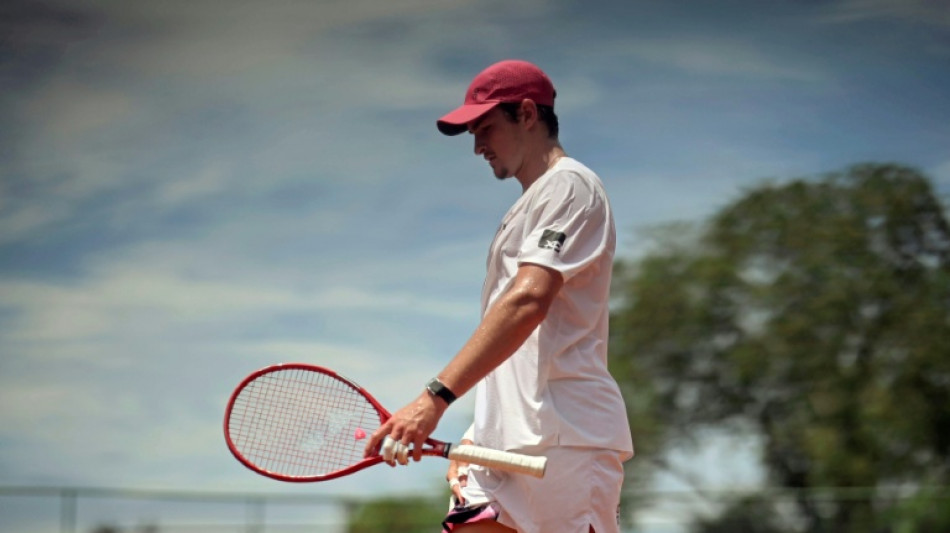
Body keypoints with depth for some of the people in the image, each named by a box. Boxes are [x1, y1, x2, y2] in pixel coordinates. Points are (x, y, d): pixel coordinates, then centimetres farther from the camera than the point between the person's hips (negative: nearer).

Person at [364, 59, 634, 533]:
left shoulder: (568, 184, -3)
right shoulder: (526, 209, 26)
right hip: (505, 448, 9)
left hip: (564, 444, -9)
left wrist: (436, 397, -24)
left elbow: (527, 302, -18)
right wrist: (475, 440, 14)